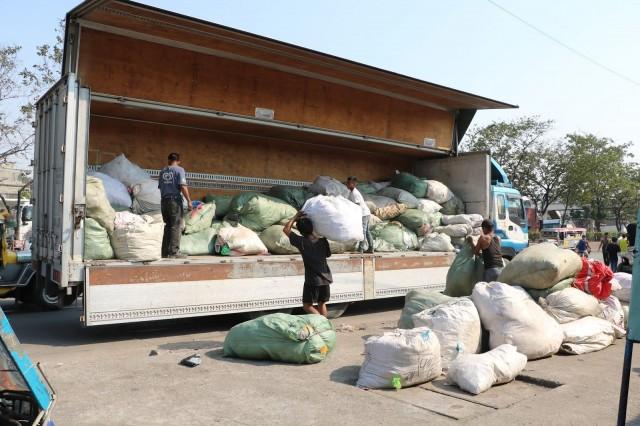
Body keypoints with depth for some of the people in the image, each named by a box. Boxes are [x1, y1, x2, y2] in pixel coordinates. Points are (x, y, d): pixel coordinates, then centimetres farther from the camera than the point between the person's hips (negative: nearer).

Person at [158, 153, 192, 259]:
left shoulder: (162, 171, 14)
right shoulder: (179, 170, -4)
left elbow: (160, 187, 18)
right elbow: (183, 187, -13)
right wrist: (189, 200, -9)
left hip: (164, 201, 6)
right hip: (175, 200, -6)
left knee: (167, 226, 12)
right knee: (176, 227, -3)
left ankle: (165, 252, 13)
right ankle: (174, 252, -6)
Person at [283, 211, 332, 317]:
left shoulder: (301, 242, -11)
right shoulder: (323, 241, 0)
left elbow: (286, 229, -3)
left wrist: (295, 217, 5)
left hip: (312, 280, -5)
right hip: (326, 278, 5)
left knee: (307, 305, 4)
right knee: (321, 304, 17)